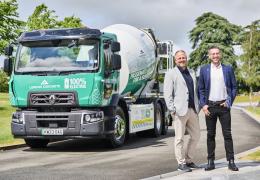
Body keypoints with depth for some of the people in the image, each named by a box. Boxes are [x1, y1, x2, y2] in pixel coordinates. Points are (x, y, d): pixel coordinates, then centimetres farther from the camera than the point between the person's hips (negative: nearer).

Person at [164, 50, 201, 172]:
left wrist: (198, 106, 12)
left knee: (196, 135, 10)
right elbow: (167, 93, -5)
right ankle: (181, 163, 8)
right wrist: (172, 109, -12)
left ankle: (188, 160, 22)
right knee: (180, 138, 0)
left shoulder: (192, 73, 19)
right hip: (180, 110, -6)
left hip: (193, 110, 6)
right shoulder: (171, 74, 1)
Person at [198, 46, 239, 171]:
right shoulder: (204, 70, 5)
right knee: (210, 135, 5)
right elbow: (201, 89, 6)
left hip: (223, 105, 0)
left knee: (227, 134, -1)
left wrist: (229, 102, -3)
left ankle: (231, 161, 3)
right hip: (210, 106, 1)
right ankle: (210, 162, 10)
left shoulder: (228, 69, 5)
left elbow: (234, 87, 8)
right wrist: (203, 105, -3)